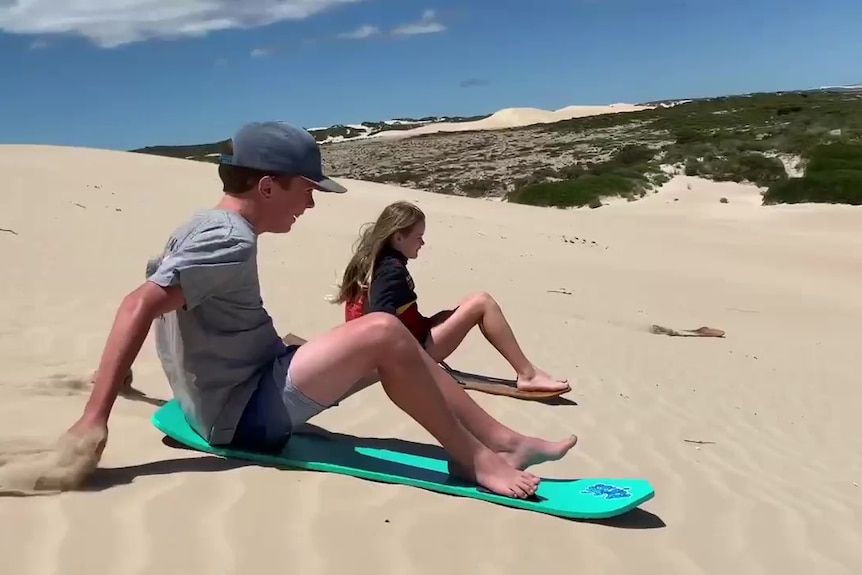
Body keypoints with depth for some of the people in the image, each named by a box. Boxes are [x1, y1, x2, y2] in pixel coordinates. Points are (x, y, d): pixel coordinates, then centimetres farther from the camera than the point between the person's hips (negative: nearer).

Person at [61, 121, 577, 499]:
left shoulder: (210, 226, 11)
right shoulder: (230, 240, -20)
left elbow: (148, 295, 19)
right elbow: (140, 305, -28)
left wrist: (120, 372, 25)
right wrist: (95, 419, -31)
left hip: (242, 397, 10)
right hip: (244, 415, -10)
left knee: (392, 344, 5)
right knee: (383, 333, -23)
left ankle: (504, 440, 4)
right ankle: (474, 459, -7)